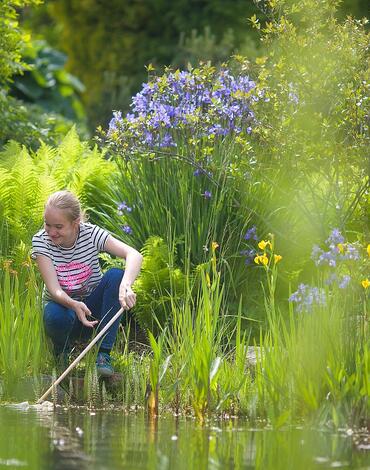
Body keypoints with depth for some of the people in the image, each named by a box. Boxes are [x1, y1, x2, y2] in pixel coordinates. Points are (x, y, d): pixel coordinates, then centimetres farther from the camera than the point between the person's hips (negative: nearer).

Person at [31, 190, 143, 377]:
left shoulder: (91, 233, -16)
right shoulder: (41, 241, -17)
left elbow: (134, 255, -29)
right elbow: (54, 290, -26)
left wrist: (125, 285, -50)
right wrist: (74, 305, -49)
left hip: (92, 307, 2)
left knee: (116, 275, -27)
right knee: (55, 316, -38)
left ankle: (103, 354, -24)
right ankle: (62, 349, 1)